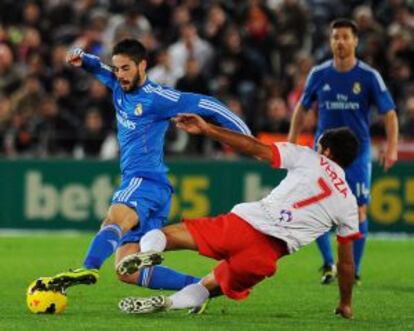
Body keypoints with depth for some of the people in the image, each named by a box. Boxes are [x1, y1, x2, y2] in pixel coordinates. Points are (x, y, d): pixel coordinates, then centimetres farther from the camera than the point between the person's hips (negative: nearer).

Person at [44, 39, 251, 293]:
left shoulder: (156, 97, -3)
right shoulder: (120, 88, 18)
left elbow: (208, 106, -2)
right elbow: (98, 69, 38)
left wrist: (249, 141, -2)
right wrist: (82, 58, 15)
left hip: (147, 180, -9)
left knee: (115, 218, -39)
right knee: (128, 273, -2)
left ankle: (88, 270, -67)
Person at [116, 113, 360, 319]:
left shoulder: (307, 157, 16)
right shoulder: (349, 204, 22)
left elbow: (256, 148, 5)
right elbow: (346, 261, 25)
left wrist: (206, 129, 5)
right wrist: (346, 304, 38)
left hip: (244, 225, -2)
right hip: (268, 254, 2)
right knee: (211, 285, 20)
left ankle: (149, 248, -35)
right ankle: (167, 303, -10)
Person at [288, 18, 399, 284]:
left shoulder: (369, 76, -6)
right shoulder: (319, 74, 1)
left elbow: (389, 113, -5)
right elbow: (302, 108, 14)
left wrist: (392, 147, -17)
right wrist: (291, 142, 7)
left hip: (357, 151, -2)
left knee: (358, 210, -5)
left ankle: (354, 271, 6)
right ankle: (329, 264, 15)